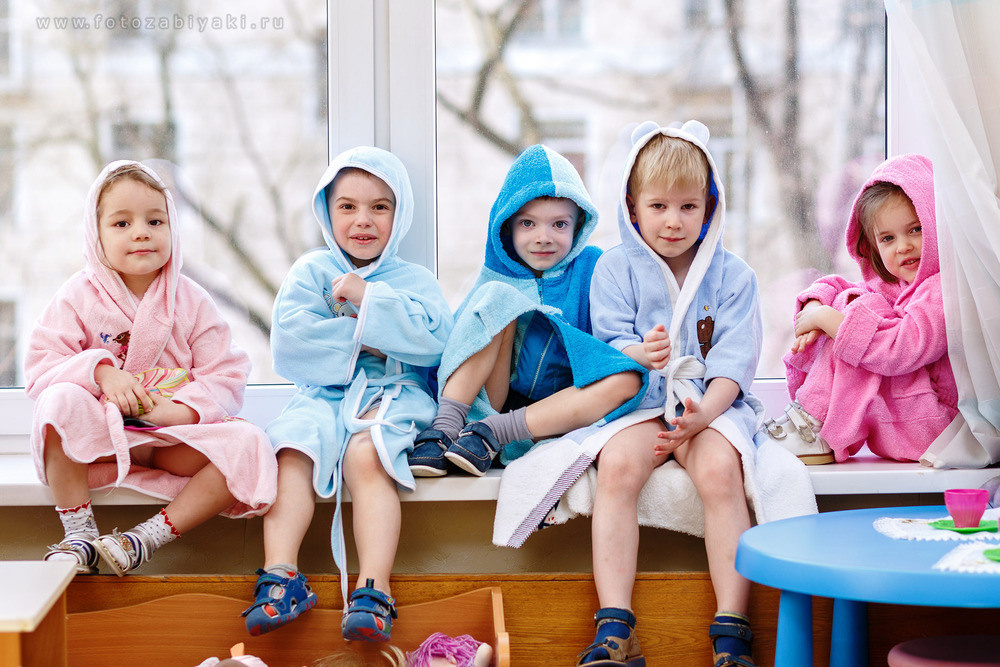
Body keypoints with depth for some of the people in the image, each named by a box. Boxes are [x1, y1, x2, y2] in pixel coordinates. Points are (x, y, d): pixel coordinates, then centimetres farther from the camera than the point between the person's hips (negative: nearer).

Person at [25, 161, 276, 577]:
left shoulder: (191, 300, 4)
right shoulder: (79, 297, 1)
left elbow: (226, 378, 0)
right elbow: (41, 366, -7)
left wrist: (182, 409, -20)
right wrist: (100, 370, -25)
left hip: (173, 438, 2)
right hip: (98, 437, -1)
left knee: (249, 445, -24)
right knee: (62, 401, -34)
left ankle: (149, 537, -21)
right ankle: (78, 534, -20)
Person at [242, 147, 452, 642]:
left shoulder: (415, 280, 13)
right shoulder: (310, 271, 14)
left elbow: (433, 341, -7)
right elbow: (288, 339, -2)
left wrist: (368, 298, -8)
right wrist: (362, 339, -5)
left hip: (394, 396, -2)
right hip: (324, 394, 2)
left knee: (366, 456, -32)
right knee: (292, 449, -30)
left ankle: (374, 588, -39)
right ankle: (280, 573, -36)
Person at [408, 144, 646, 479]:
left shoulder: (591, 267, 5)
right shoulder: (497, 274, 7)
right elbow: (450, 337, 9)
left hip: (556, 416, 0)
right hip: (491, 401, 0)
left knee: (628, 379, -27)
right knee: (497, 298, -16)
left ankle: (492, 431, -29)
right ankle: (446, 425, -26)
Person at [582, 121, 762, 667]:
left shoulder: (731, 274, 7)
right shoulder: (616, 268, 8)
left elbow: (735, 358, -2)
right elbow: (609, 340, -1)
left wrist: (702, 413, -18)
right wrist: (638, 355, -25)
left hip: (713, 403, 0)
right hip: (639, 401, 0)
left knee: (719, 470, -31)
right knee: (617, 465, -31)